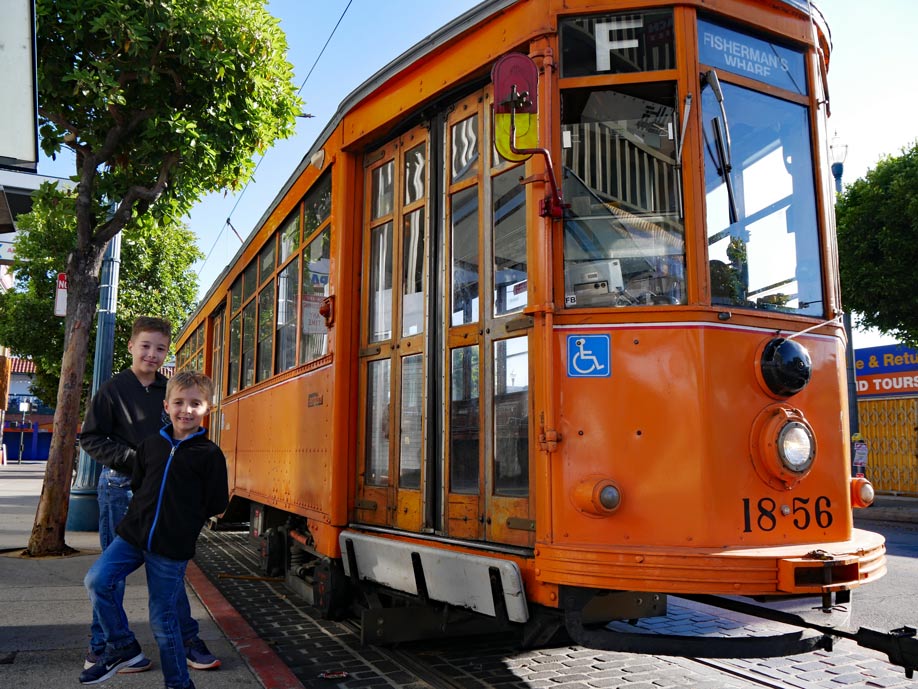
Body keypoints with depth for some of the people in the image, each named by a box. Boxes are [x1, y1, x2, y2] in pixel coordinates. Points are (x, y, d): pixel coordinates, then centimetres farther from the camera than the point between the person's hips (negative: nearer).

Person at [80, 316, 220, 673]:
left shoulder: (170, 391, 9)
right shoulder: (113, 389, -6)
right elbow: (90, 439, -7)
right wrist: (133, 457, -16)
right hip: (121, 488, -5)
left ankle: (186, 639, 17)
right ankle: (102, 649, 16)